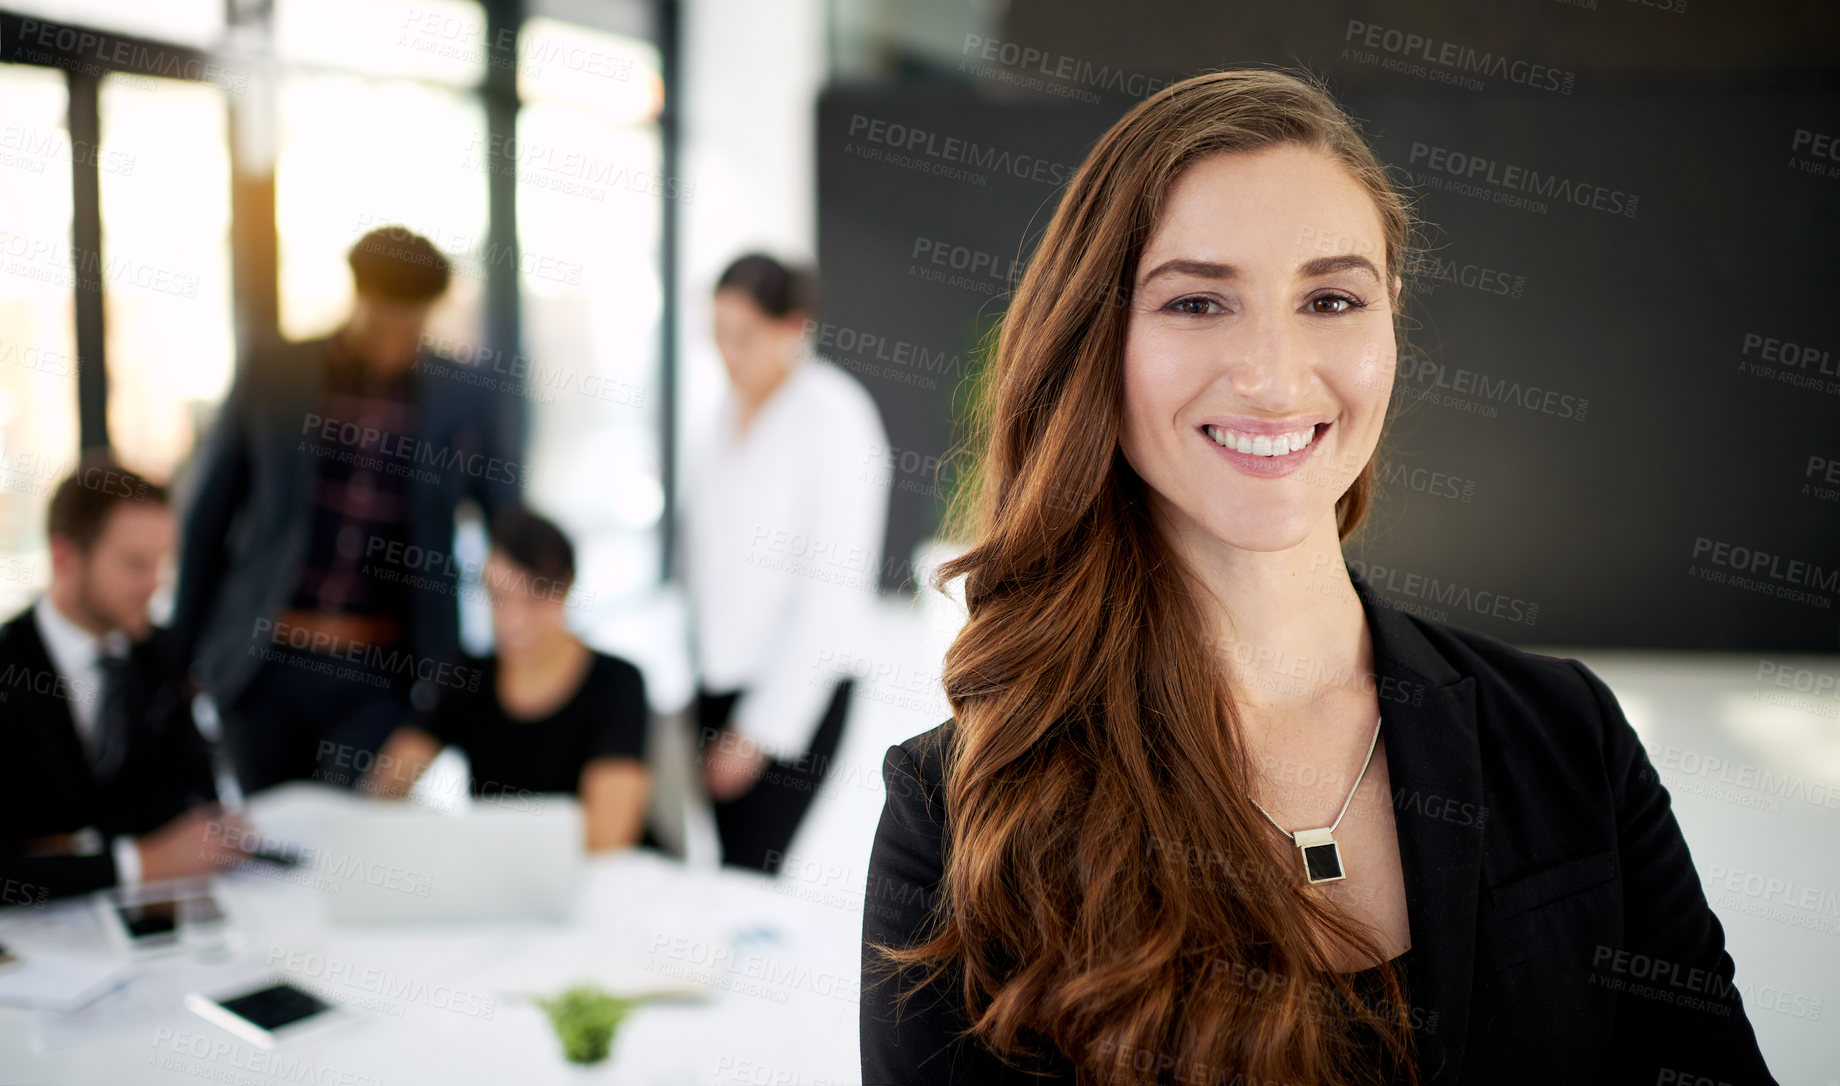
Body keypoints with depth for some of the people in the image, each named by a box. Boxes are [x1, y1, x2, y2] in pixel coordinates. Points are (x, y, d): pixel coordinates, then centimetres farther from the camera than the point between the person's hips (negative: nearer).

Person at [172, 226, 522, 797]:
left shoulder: (465, 403, 0)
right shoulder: (269, 379, 1)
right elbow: (206, 516, 8)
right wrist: (185, 646, 9)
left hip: (382, 672, -1)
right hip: (264, 659, 1)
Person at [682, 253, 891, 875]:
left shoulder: (834, 415, -12)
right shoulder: (736, 404, 10)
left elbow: (834, 589, -15)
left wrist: (765, 728, -15)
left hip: (796, 690, -7)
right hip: (719, 682, 7)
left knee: (746, 876, -9)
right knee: (734, 862, 7)